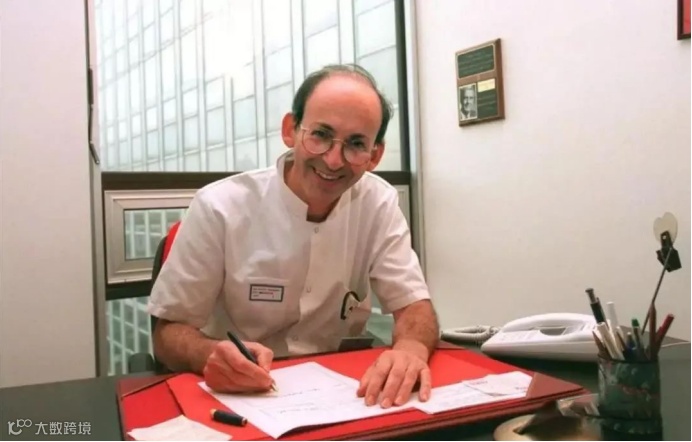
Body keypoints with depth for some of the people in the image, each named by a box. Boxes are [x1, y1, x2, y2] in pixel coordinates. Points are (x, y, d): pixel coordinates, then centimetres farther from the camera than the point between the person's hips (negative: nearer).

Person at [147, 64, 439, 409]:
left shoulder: (378, 203, -5)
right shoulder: (220, 207, -14)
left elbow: (414, 305, -5)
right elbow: (169, 332, -9)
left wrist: (410, 347, -29)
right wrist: (210, 355, -31)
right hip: (235, 398, -1)